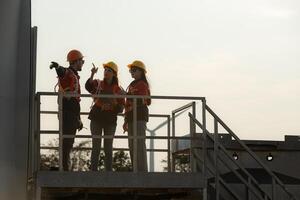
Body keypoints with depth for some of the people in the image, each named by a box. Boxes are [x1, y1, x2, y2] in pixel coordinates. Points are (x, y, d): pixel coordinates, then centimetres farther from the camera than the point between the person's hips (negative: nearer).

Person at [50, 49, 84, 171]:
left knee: (69, 142, 13)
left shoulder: (75, 76, 25)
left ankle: (64, 166, 19)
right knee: (66, 141, -14)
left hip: (73, 114, 10)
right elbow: (61, 71, -31)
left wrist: (79, 120, 28)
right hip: (67, 112, -10)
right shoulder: (67, 73, -3)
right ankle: (64, 167, -16)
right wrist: (57, 67, -56)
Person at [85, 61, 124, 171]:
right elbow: (88, 87, -19)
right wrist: (92, 75, -34)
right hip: (97, 118, -1)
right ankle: (93, 169, -1)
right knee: (96, 146, -2)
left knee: (108, 148, 4)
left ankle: (109, 170, 9)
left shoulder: (118, 89, 6)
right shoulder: (98, 83, 4)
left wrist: (111, 106, -15)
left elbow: (121, 107, 4)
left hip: (110, 120, 1)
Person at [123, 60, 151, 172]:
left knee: (139, 144, -13)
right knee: (132, 145, 9)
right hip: (131, 118, 10)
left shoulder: (142, 85, -4)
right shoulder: (132, 85, 24)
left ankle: (142, 170, -15)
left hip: (140, 117, -10)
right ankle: (136, 170, 12)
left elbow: (141, 101, -18)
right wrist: (126, 121, 24)